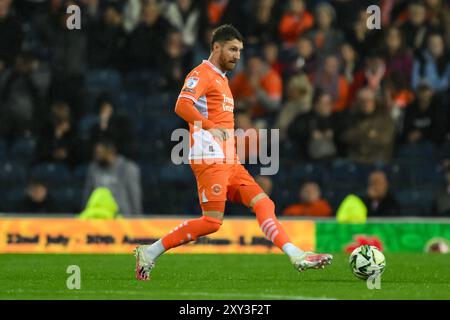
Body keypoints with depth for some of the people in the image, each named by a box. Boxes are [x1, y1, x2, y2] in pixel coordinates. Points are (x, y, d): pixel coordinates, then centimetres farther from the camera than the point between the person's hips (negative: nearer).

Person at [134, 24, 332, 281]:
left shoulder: (222, 79, 24)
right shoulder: (202, 74, -6)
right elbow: (182, 106, -23)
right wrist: (210, 127, -35)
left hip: (229, 162, 9)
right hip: (210, 160, -9)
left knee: (263, 202, -3)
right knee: (212, 221, -13)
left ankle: (296, 256, -11)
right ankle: (150, 252, -6)